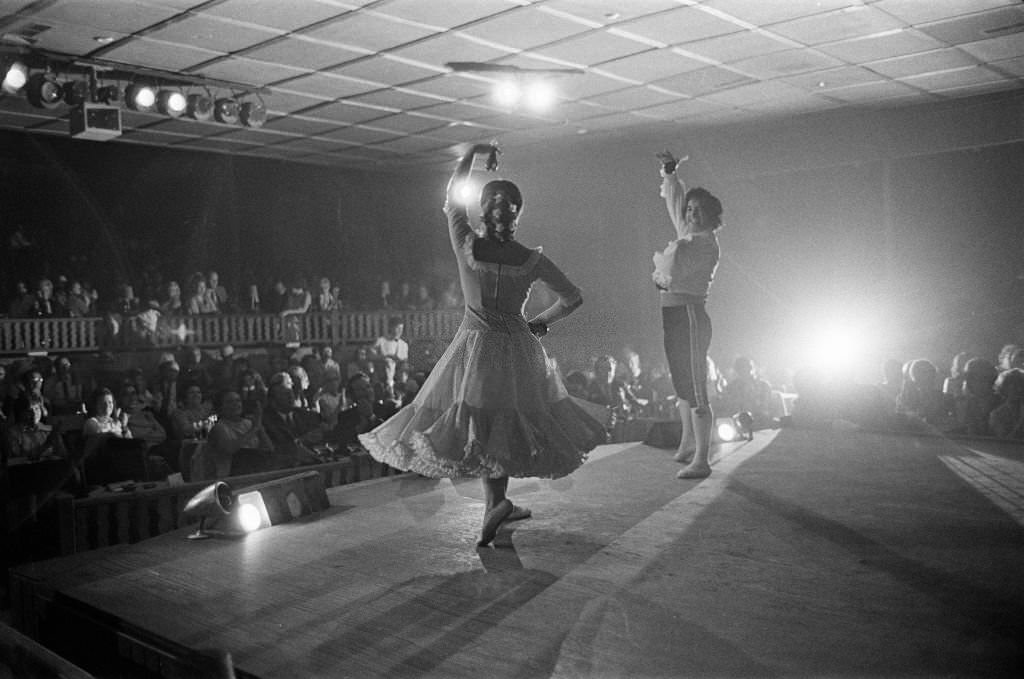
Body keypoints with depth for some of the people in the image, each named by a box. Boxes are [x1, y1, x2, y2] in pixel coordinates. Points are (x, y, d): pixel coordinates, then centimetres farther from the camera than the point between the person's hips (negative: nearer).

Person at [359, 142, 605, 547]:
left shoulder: (468, 245, -10)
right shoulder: (532, 261, -7)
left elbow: (451, 199, 6)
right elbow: (573, 298, 0)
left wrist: (472, 153, 15)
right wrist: (540, 323, 13)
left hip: (476, 344, -2)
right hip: (518, 348, 2)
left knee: (477, 425, 6)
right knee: (507, 425, 14)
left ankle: (497, 502, -5)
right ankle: (495, 504, 16)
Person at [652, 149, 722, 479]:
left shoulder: (706, 243, -10)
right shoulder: (687, 234, 14)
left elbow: (673, 271, -19)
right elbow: (675, 200, 30)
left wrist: (659, 259, 1)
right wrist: (670, 171, 26)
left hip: (689, 313, -9)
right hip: (673, 313, 9)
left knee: (695, 388, -10)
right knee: (681, 384, 18)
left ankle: (701, 460, -8)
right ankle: (687, 445, 33)